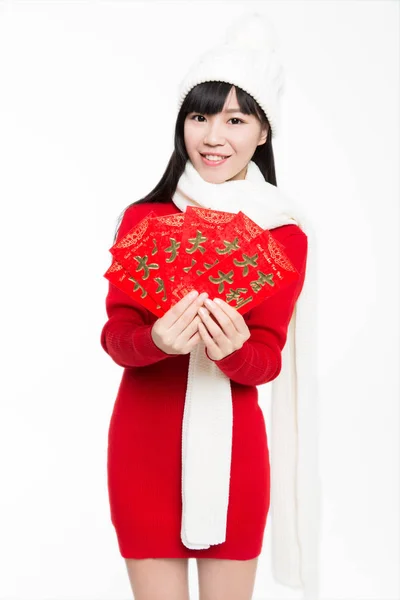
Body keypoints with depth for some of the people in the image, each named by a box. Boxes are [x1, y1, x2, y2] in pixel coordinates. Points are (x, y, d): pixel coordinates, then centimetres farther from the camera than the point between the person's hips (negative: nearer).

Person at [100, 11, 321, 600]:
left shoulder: (284, 237, -3)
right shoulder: (142, 219, -2)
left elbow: (267, 358, -6)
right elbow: (116, 334, -5)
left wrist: (233, 348, -29)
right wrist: (157, 339, -28)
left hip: (233, 446, 0)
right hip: (144, 442, 0)